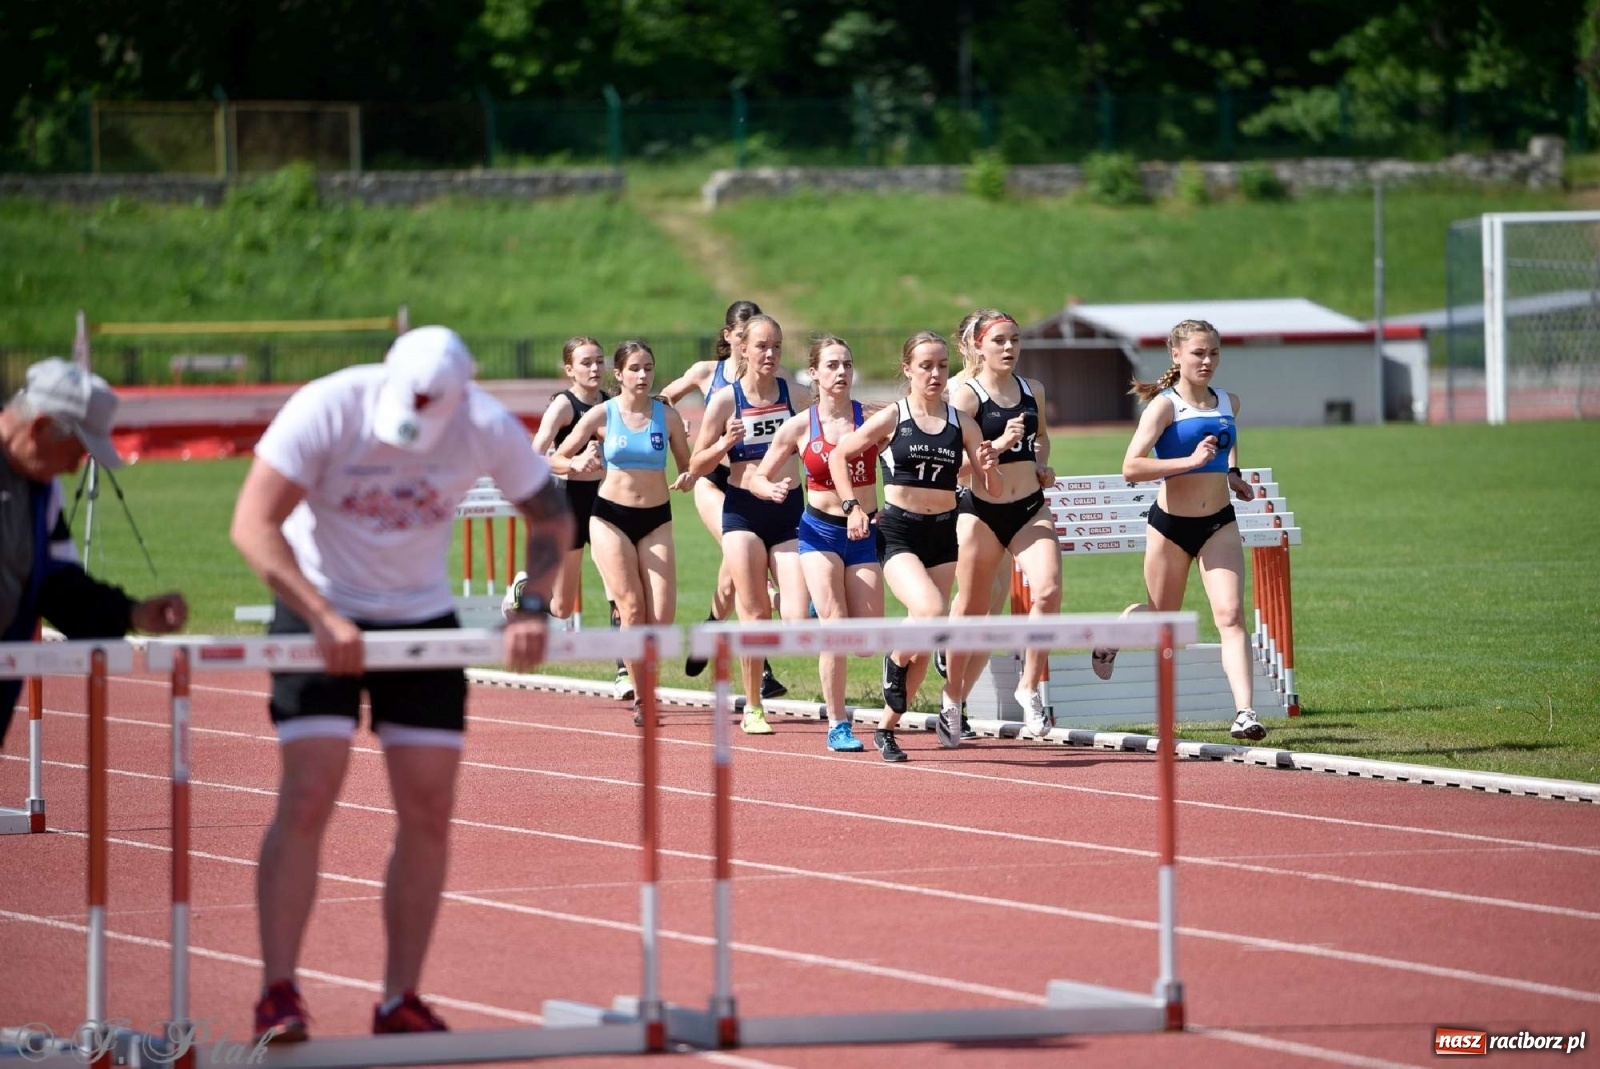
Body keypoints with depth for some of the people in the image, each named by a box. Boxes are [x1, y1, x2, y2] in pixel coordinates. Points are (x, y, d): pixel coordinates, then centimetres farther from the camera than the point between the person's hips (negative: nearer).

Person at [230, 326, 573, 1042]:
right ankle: (277, 995, -12)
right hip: (321, 616, -3)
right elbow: (253, 524, -25)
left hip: (424, 617, 3)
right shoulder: (327, 409, -23)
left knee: (429, 813, -1)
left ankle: (400, 1000, 8)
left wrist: (533, 606, -14)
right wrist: (322, 617, -33)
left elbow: (552, 516, 1)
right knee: (308, 799, -15)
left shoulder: (487, 429, -14)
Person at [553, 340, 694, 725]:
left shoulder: (667, 415, 1)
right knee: (633, 609, -12)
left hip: (656, 520, 2)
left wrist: (687, 478, -14)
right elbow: (557, 457, 0)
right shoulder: (602, 415, -3)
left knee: (662, 616, -9)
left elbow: (687, 466, 9)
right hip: (611, 518, -1)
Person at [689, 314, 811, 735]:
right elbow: (698, 466, 1)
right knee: (755, 614, -1)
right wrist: (724, 444, -16)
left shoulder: (796, 395, 2)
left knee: (797, 618, -16)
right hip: (743, 511, -2)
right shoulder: (725, 401, -3)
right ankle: (752, 708, 9)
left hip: (789, 510, 2)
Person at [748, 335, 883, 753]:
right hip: (820, 532, -1)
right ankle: (837, 725, -6)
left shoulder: (872, 417, -4)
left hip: (864, 534, 1)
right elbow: (758, 476, 6)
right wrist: (771, 489, -17)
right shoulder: (799, 428, -2)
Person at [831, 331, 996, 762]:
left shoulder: (961, 423, 5)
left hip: (943, 533, 4)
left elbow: (990, 489, 7)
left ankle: (887, 726, 19)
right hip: (898, 531, -4)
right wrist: (852, 506, 0)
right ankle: (894, 661, 2)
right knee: (930, 612, -28)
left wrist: (988, 468, -15)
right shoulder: (891, 418, -3)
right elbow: (839, 456, 8)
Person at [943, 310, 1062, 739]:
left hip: (1030, 509, 4)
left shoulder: (1033, 391, 9)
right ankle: (953, 701, 25)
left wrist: (1041, 463, 8)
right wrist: (999, 444, -25)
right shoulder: (965, 396, -7)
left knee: (1048, 589, -18)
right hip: (981, 511, -4)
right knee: (972, 610, 7)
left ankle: (1030, 687, -6)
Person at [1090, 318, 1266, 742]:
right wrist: (1190, 461, -28)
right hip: (1171, 523, -3)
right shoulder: (1165, 405, -12)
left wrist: (1233, 474, 12)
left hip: (1219, 523, 3)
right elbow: (1131, 467, -23)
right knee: (1162, 618, 14)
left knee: (1231, 615, -14)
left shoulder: (1228, 403, 5)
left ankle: (1244, 712, -22)